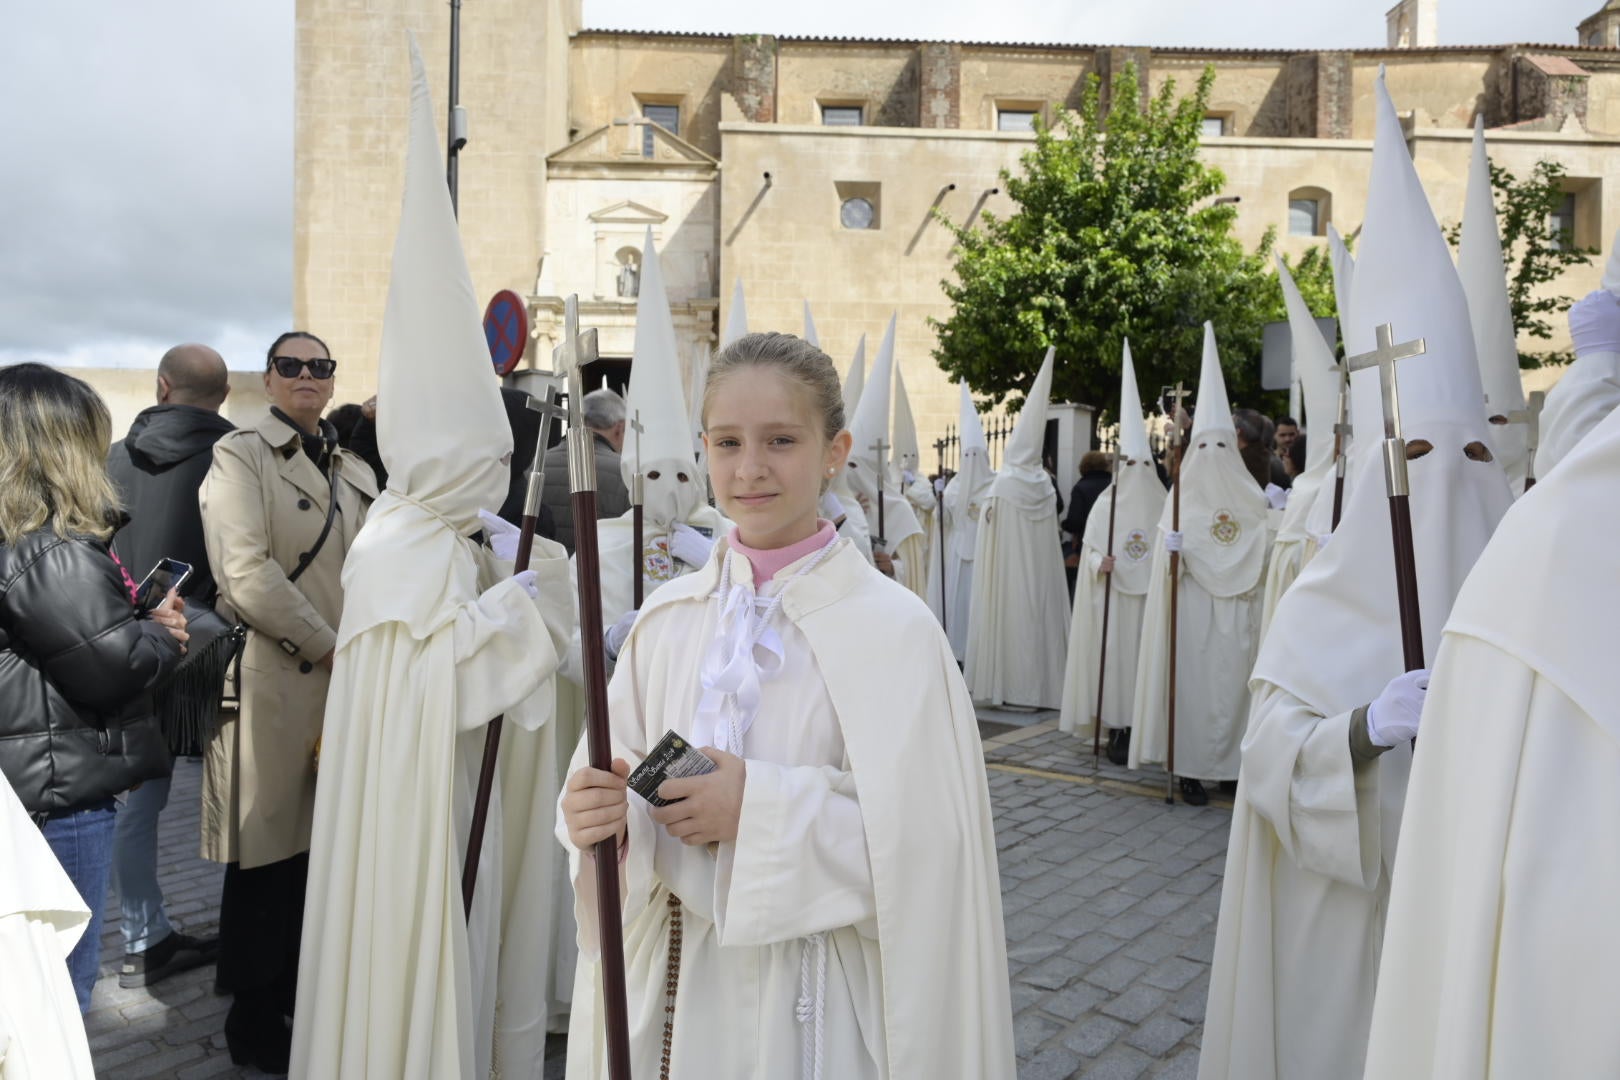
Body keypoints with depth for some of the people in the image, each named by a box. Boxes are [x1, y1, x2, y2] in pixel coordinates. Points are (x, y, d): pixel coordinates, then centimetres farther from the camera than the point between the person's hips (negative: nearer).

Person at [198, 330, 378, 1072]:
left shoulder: (354, 470, 16)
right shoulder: (240, 456, -3)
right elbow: (246, 574, -15)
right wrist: (328, 647, -12)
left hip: (343, 681, 6)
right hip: (272, 680, -6)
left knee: (319, 845, 12)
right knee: (267, 852, 2)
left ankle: (295, 985, 28)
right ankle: (253, 1019, 18)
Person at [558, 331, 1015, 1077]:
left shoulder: (892, 629, -15)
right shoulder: (666, 620, -1)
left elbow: (924, 851, -17)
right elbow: (615, 776, 4)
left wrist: (764, 810, -23)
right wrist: (598, 814, -17)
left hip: (813, 1000, -4)